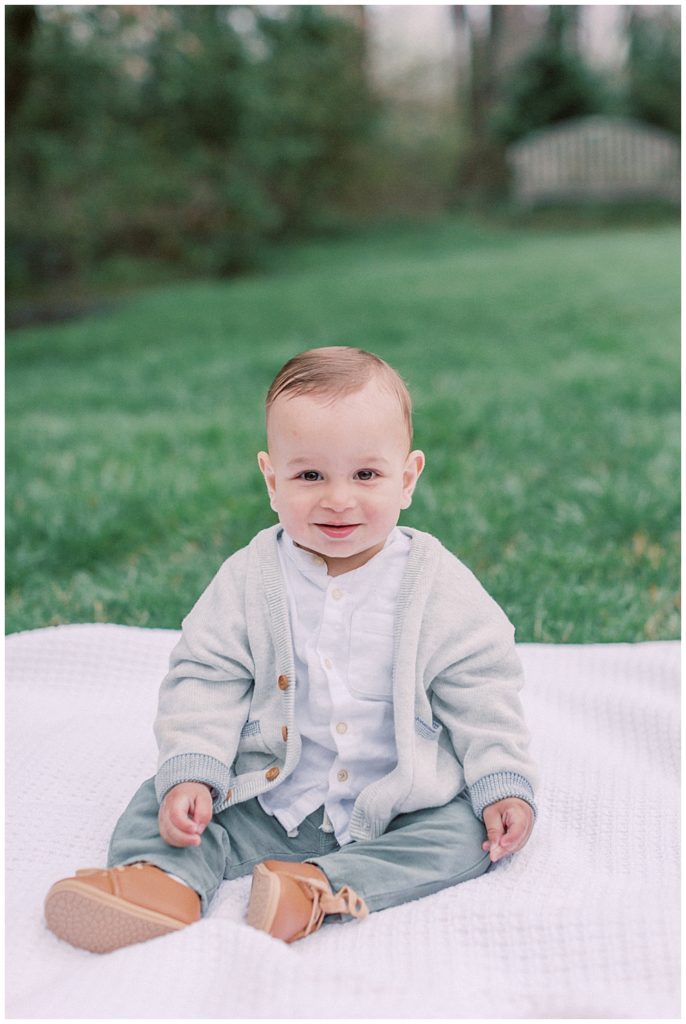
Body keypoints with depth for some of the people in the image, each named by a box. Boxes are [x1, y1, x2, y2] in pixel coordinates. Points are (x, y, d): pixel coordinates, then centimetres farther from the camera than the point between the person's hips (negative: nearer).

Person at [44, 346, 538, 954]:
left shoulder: (439, 587, -9)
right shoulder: (248, 582, -7)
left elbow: (481, 690, -3)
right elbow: (204, 680, -4)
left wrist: (504, 783, -11)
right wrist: (190, 772, -16)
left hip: (401, 804, -1)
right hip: (269, 799, 1)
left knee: (466, 830, -23)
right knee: (162, 806, -9)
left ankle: (325, 887, -32)